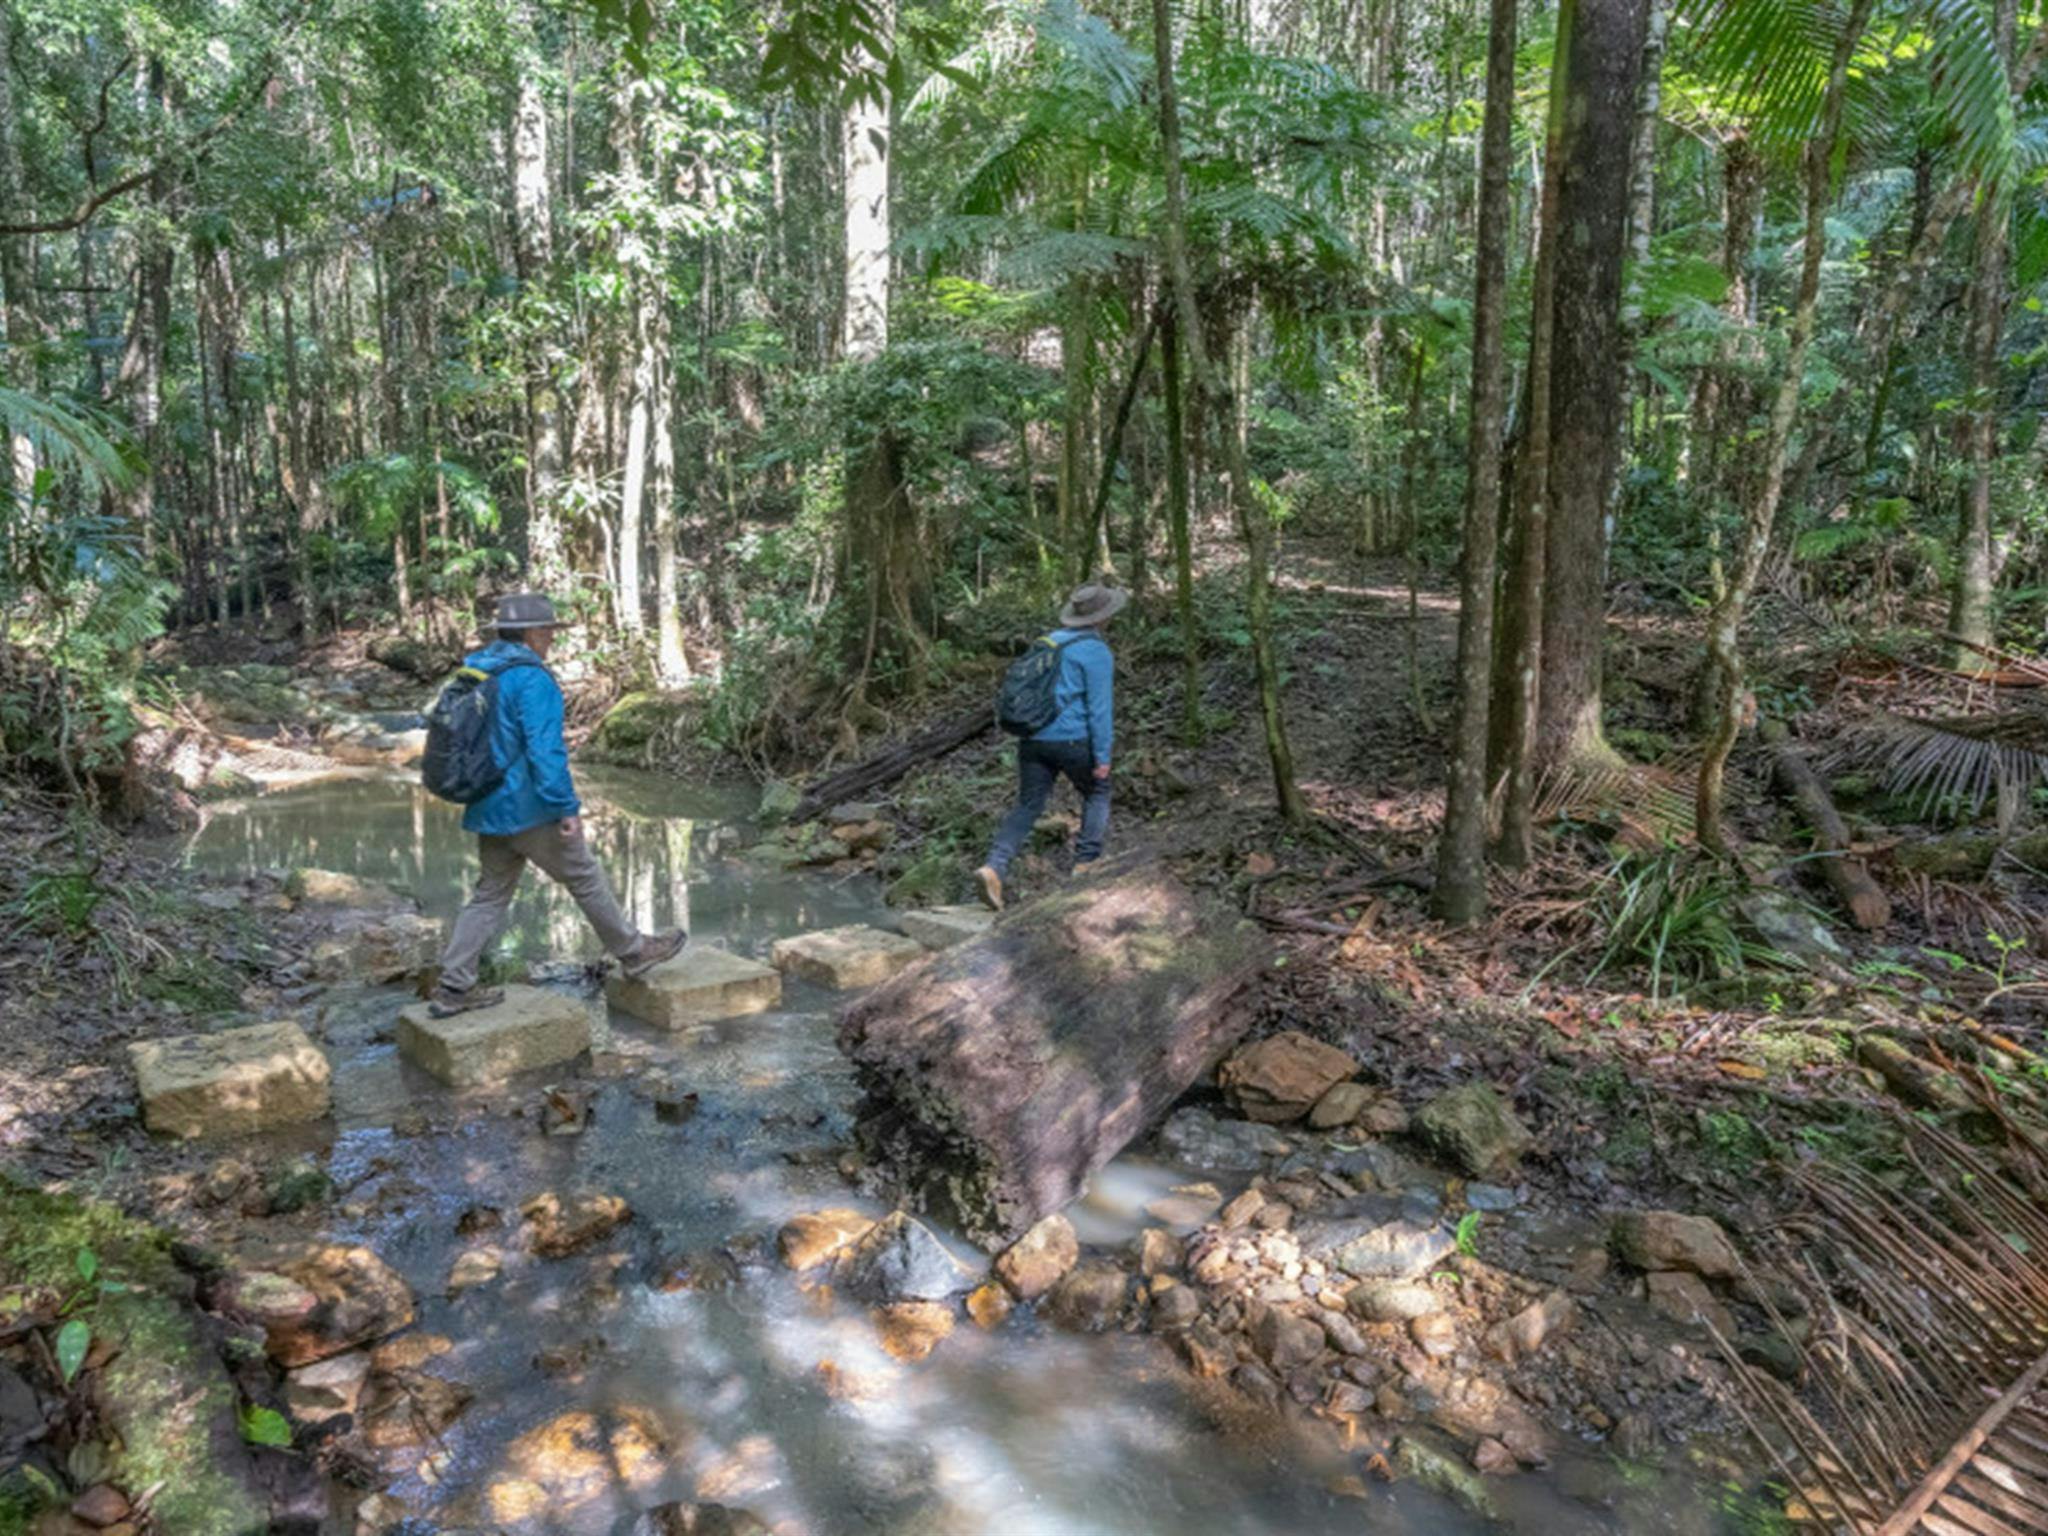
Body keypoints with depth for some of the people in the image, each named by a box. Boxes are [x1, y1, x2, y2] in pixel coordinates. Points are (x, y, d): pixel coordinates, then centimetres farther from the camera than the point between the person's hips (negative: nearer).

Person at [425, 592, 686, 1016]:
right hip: (530, 810, -8)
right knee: (586, 878, 7)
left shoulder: (476, 671, 10)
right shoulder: (532, 679, -18)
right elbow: (546, 750, -24)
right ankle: (633, 951, 21)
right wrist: (567, 808, -21)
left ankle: (453, 988, 11)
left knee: (491, 894, 13)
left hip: (488, 810, 8)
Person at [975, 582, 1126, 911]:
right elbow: (1100, 708, -13)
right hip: (1071, 740, -6)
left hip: (1033, 737, 6)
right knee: (1097, 793, 19)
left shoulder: (1050, 641, 15)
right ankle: (1087, 862, 17)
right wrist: (1102, 757, -10)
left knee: (1027, 806, 6)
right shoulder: (1097, 652, -9)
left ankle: (994, 867, -11)